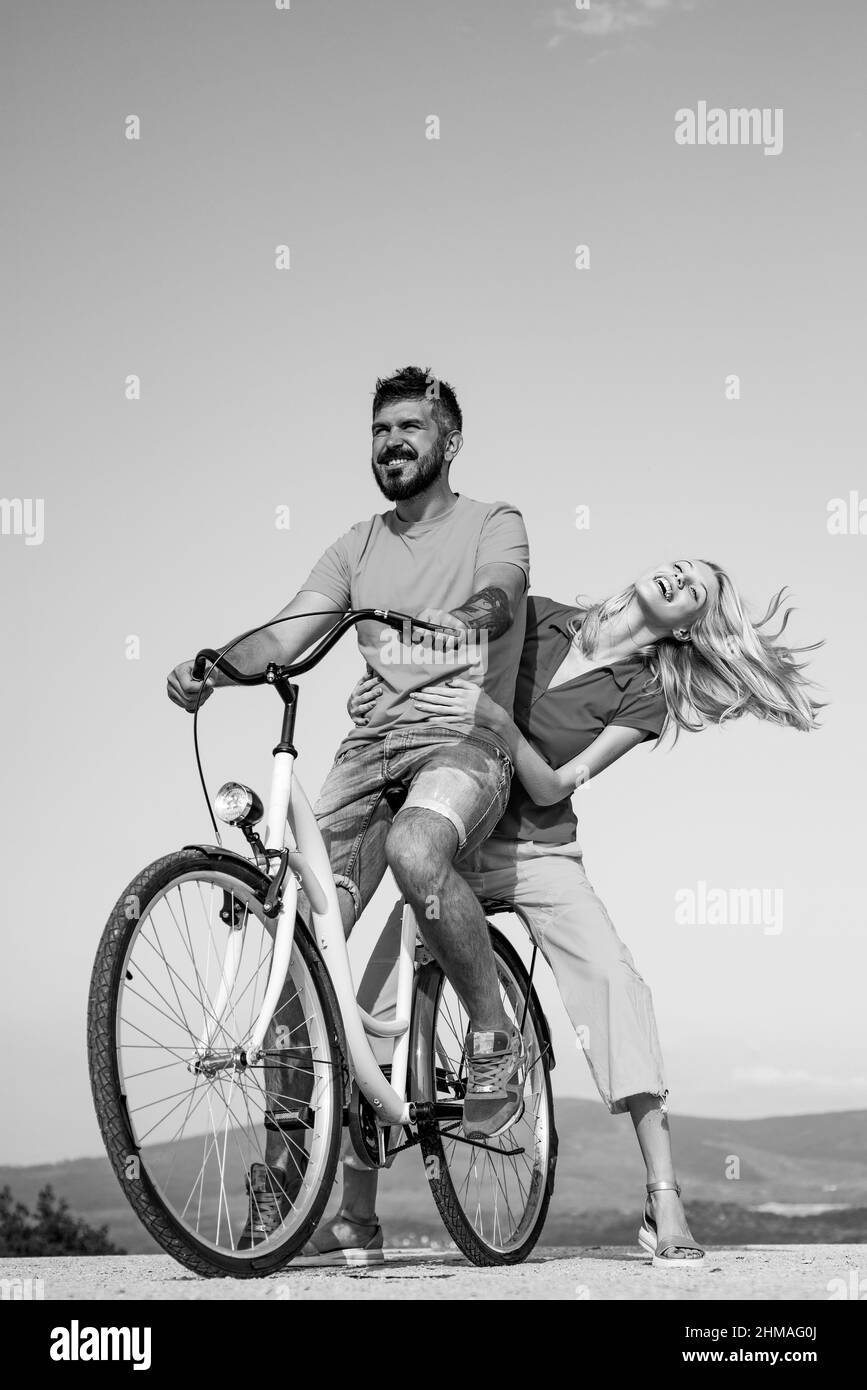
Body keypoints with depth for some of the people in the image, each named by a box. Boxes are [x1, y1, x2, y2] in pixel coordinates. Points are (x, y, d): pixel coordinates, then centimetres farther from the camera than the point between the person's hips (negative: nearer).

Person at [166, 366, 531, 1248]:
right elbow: (285, 633, 7)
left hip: (465, 737, -4)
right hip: (373, 743, 5)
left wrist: (465, 619, -39)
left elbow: (501, 593, -15)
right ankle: (285, 1155, 3)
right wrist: (212, 667, -14)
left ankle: (495, 1037, -16)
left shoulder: (494, 524, 8)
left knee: (415, 849, -38)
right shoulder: (356, 549, 20)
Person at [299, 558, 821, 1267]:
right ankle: (356, 1215, 9)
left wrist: (497, 718, -29)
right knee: (374, 1015, -6)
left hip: (539, 854, -2)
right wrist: (377, 682, -8)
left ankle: (665, 1204, -23)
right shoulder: (541, 620, 1)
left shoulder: (642, 698, -4)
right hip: (452, 843, 2)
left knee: (613, 976, -26)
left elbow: (550, 788, -13)